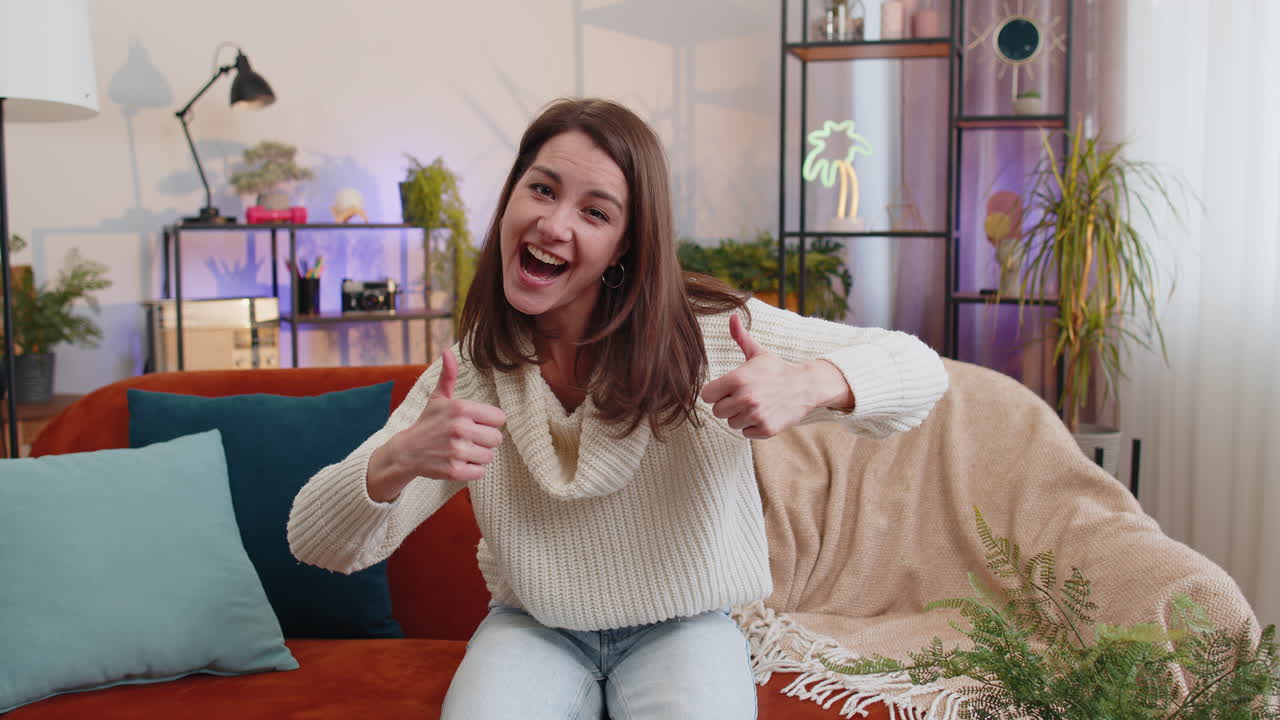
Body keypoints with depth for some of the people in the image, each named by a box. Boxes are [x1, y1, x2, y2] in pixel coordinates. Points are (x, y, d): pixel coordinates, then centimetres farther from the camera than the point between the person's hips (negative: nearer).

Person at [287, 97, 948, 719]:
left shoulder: (706, 329, -14)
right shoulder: (472, 371, -8)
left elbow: (919, 369, -11)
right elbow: (316, 545, -8)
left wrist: (809, 384, -35)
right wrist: (398, 460, -32)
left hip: (682, 627, 0)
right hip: (532, 629, 1)